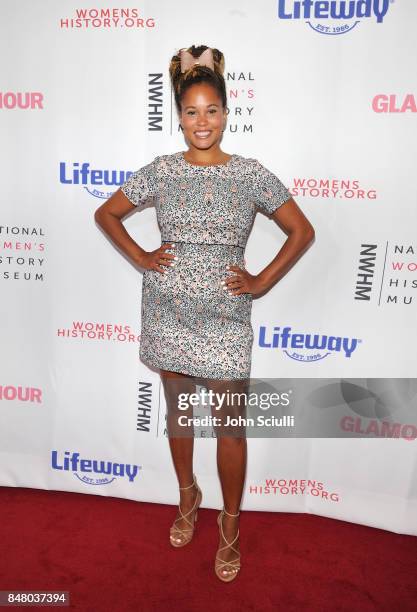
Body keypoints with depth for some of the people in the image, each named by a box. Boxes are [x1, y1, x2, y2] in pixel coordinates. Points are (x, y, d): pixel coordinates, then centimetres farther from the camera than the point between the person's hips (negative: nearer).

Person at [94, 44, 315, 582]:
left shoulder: (252, 173, -2)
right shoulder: (160, 170, 1)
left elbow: (302, 231, 4)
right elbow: (106, 214, 12)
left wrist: (262, 282, -3)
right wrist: (140, 257, 0)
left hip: (225, 315, -1)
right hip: (168, 309, 2)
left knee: (230, 425, 4)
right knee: (177, 411, 17)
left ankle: (230, 521, 29)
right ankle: (188, 496, 42)